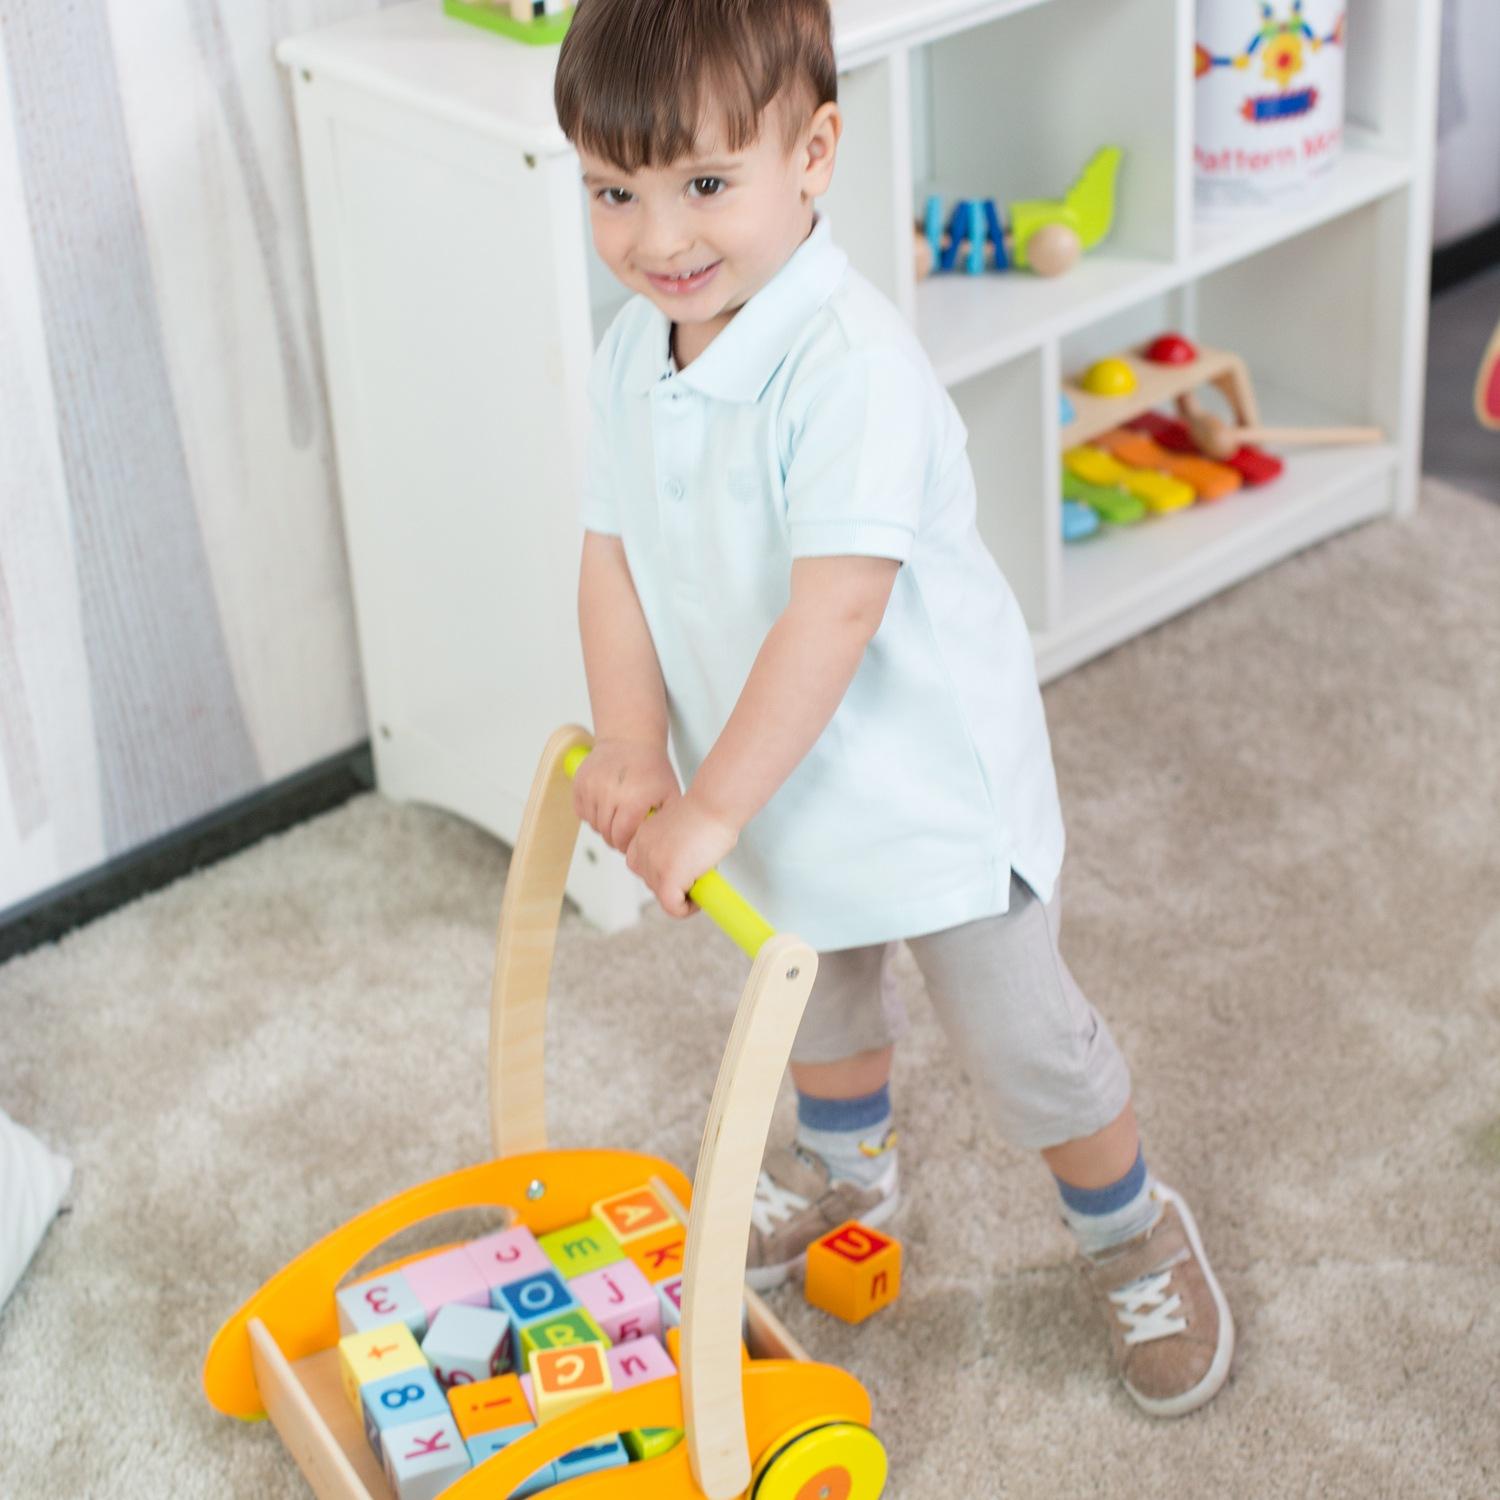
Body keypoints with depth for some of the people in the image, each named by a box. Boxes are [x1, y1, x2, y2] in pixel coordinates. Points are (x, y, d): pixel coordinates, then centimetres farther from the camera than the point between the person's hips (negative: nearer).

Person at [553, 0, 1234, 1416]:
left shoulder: (849, 366, -33)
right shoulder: (632, 356, -8)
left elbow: (835, 613, -37)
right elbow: (614, 557, -5)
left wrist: (706, 811, -34)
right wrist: (632, 753, -17)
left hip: (931, 778, -7)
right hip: (778, 777, 7)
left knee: (1019, 1035, 8)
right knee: (815, 991, 30)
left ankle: (1133, 1234, 35)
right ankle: (843, 1163, 59)